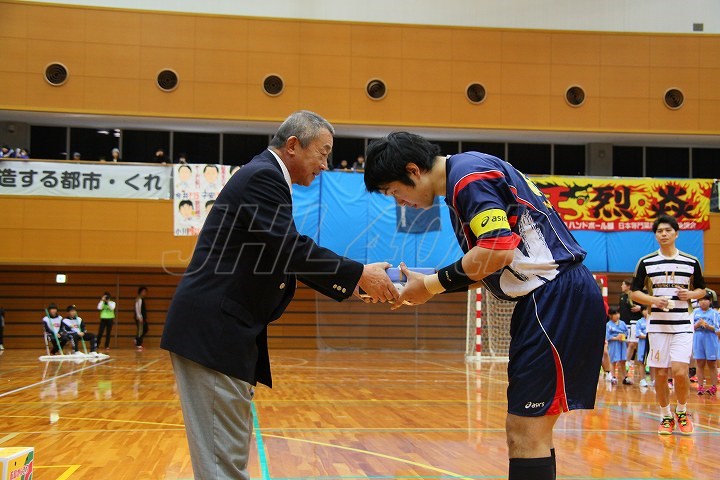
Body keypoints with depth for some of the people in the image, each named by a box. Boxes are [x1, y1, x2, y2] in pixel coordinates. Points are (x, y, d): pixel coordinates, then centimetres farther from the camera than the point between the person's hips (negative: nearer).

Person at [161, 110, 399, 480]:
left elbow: (291, 260, 21)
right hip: (212, 333, -11)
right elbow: (292, 250, -21)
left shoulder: (265, 177, 20)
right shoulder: (263, 177, -12)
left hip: (222, 331, 11)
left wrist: (354, 285, 15)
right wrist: (360, 274, -13)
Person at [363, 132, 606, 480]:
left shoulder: (468, 174, -12)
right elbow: (488, 267, 21)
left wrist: (432, 284, -12)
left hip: (558, 295, -10)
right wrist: (430, 287, 10)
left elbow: (498, 250, -23)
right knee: (522, 430, 13)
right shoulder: (463, 182, 19)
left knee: (527, 431, -9)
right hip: (544, 298, 10)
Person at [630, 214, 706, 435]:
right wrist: (654, 300, -12)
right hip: (657, 324, 1)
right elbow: (635, 293, 6)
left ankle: (682, 412, 11)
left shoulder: (691, 262, 5)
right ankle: (666, 416, 19)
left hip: (683, 325, -1)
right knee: (660, 374, 3)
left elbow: (701, 290, 15)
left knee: (679, 371, -12)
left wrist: (690, 295, -7)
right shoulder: (646, 262, 3)